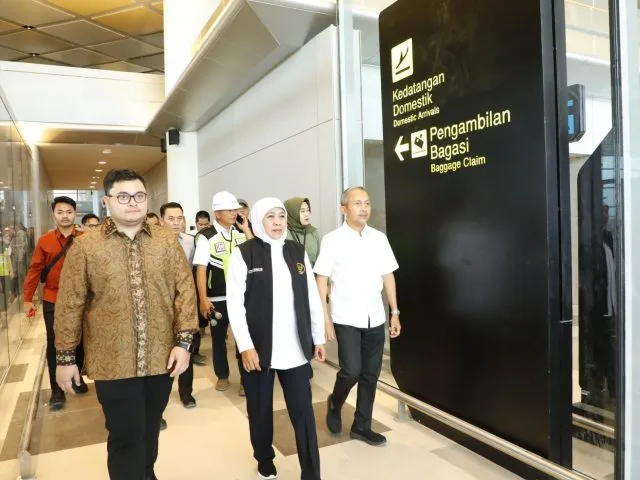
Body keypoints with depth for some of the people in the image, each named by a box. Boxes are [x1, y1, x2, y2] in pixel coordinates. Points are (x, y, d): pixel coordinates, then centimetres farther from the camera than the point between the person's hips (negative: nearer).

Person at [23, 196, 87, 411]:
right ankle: (56, 390, 17)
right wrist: (28, 299, -2)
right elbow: (35, 270, 0)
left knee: (79, 341, 12)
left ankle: (77, 377, 34)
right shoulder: (44, 240, -1)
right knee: (54, 344, 5)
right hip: (52, 301, 0)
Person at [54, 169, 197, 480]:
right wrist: (65, 356, 1)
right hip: (113, 362, -2)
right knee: (125, 437, 7)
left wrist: (183, 341, -7)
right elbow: (70, 304, 0)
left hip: (161, 358, 2)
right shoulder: (86, 246, -3)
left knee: (150, 430, 21)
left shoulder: (167, 241, 0)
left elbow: (185, 290, -1)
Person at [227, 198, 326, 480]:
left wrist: (318, 338, 7)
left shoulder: (297, 252, 6)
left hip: (295, 348, 3)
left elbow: (312, 298, 8)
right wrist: (245, 346, -14)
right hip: (258, 348, -2)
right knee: (260, 410, 14)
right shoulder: (244, 254, -5)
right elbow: (235, 303, -9)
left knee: (303, 410, 5)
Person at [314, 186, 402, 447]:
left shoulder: (379, 238, 4)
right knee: (351, 371, -8)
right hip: (346, 318, -4)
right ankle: (334, 403, 25)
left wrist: (395, 312, 5)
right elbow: (321, 280, -6)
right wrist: (325, 318, -9)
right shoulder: (332, 240, -6)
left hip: (375, 318, 4)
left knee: (370, 375, 9)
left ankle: (361, 426, 27)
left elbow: (388, 276, 8)